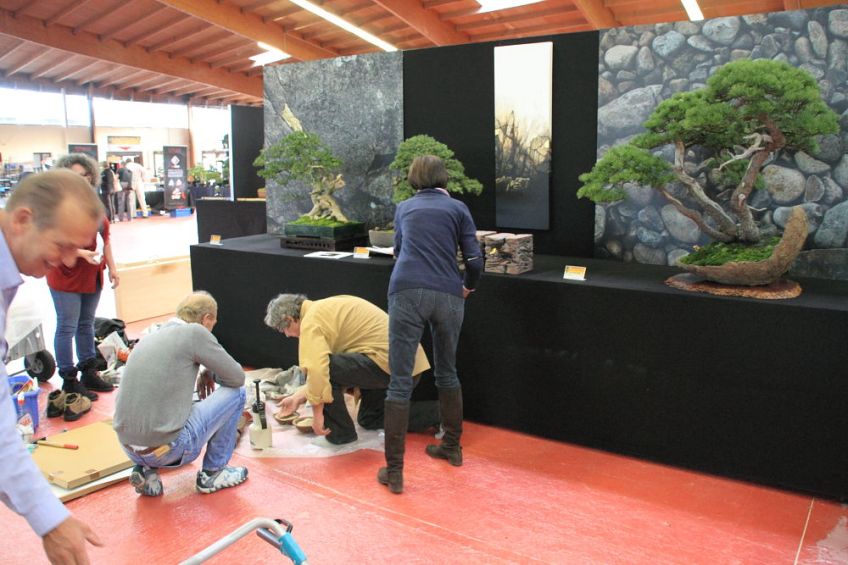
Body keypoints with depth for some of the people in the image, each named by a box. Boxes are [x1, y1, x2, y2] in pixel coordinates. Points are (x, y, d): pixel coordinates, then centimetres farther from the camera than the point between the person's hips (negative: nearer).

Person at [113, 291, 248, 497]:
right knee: (235, 392, 8)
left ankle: (146, 469, 16)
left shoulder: (149, 337, 14)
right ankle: (212, 473, 15)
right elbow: (237, 377, -2)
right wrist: (209, 372, 17)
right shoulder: (194, 332, -7)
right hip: (168, 448, -8)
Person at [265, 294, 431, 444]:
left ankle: (340, 432, 2)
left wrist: (317, 413, -13)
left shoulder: (311, 321, -11)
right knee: (370, 420, 26)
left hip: (386, 360, -11)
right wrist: (299, 396, 24)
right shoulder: (323, 309, 20)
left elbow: (316, 368, -24)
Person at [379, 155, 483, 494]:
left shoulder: (404, 208, 21)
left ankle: (394, 471, 2)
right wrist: (467, 288, 25)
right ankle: (452, 447, 36)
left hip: (407, 293, -1)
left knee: (401, 382, 1)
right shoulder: (457, 208, 15)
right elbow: (474, 261, 5)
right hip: (447, 297, 1)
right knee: (447, 373, 21)